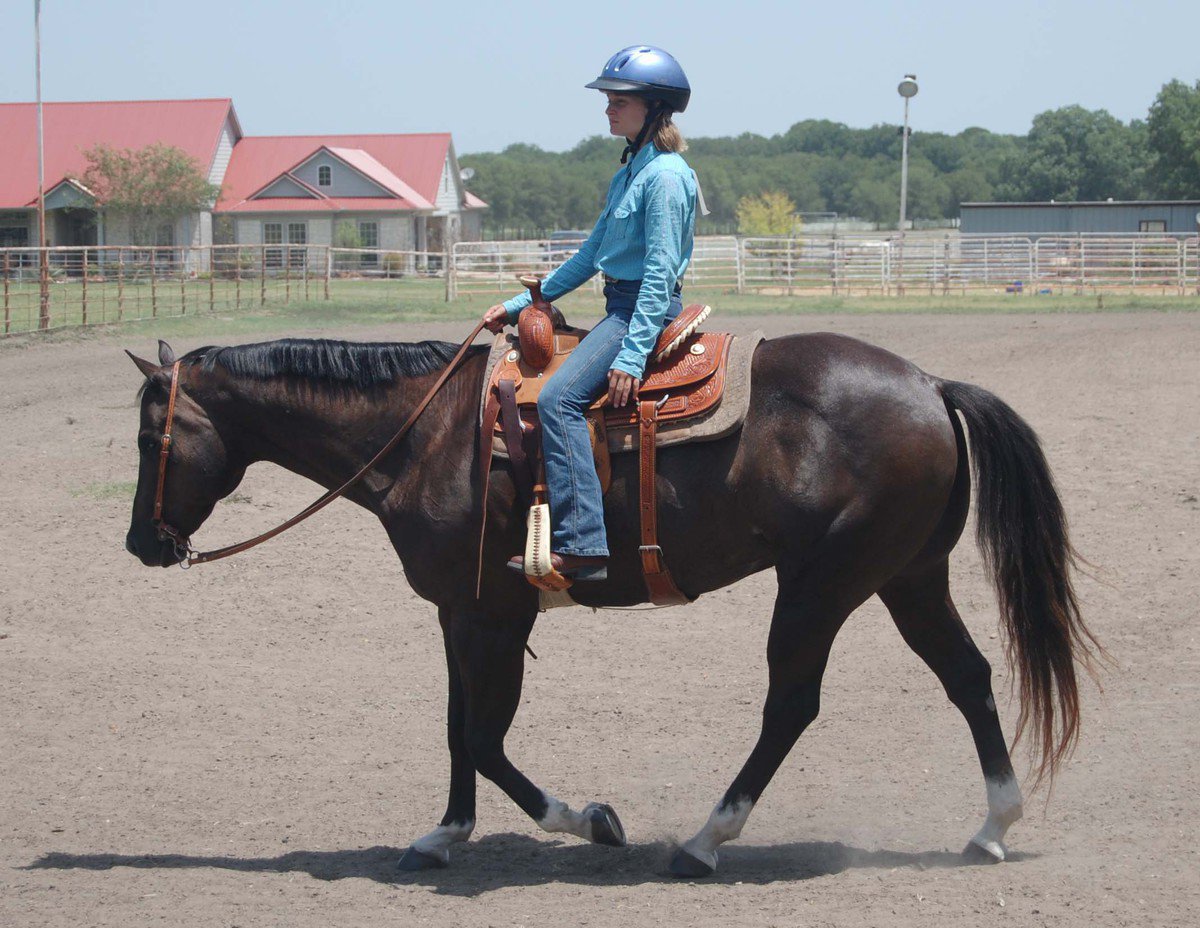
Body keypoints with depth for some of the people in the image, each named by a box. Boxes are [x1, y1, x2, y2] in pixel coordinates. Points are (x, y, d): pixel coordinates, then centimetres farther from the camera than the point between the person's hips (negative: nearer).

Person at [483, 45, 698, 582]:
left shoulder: (665, 176, -14)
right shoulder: (630, 172, 17)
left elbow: (660, 273, -20)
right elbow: (592, 254, 23)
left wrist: (632, 356, -26)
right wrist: (520, 305, 21)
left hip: (647, 311, -11)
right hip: (621, 307, 11)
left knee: (559, 397, -26)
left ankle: (579, 547, -33)